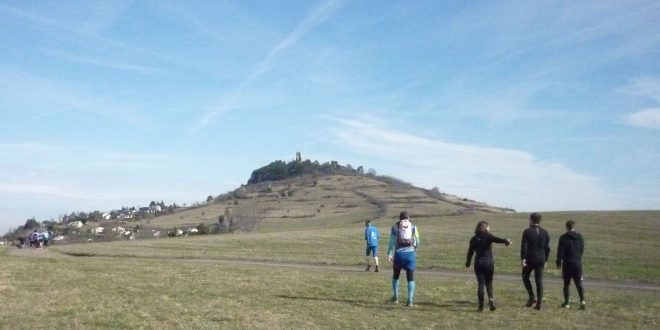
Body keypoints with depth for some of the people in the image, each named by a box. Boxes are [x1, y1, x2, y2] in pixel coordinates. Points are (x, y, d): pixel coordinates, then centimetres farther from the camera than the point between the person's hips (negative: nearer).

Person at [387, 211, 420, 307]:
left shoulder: (395, 227, 3)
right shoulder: (413, 227, 6)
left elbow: (392, 241, -3)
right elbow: (417, 241, 8)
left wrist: (389, 254, -3)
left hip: (399, 253, 0)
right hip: (410, 253, 0)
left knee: (396, 276, 19)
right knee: (410, 278, 4)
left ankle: (395, 297, 24)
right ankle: (410, 301, -4)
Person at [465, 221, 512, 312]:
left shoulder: (474, 239, 6)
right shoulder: (488, 236, -3)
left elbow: (470, 252, 10)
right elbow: (497, 239, -24)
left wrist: (467, 264, 20)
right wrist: (506, 241, -39)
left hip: (478, 263, 1)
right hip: (489, 262, -1)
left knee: (480, 284, 4)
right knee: (489, 283, 14)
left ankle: (481, 306, 0)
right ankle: (490, 298, -12)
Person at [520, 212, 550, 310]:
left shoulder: (527, 232, -7)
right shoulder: (545, 233, 7)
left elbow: (524, 246, -13)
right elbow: (547, 248, 9)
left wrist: (523, 258, -13)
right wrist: (545, 260, 16)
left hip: (529, 259, -4)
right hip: (541, 260, 4)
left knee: (525, 277, 15)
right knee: (539, 280, 5)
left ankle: (532, 297, 5)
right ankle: (539, 302, 3)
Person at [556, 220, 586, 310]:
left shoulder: (563, 238, -8)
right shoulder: (580, 237, 6)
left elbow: (560, 251, -8)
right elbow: (582, 250, 13)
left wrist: (559, 262, 2)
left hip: (567, 264, -3)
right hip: (578, 263, 3)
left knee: (566, 284, 7)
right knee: (579, 284, 4)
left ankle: (566, 302, 11)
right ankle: (582, 301, -12)